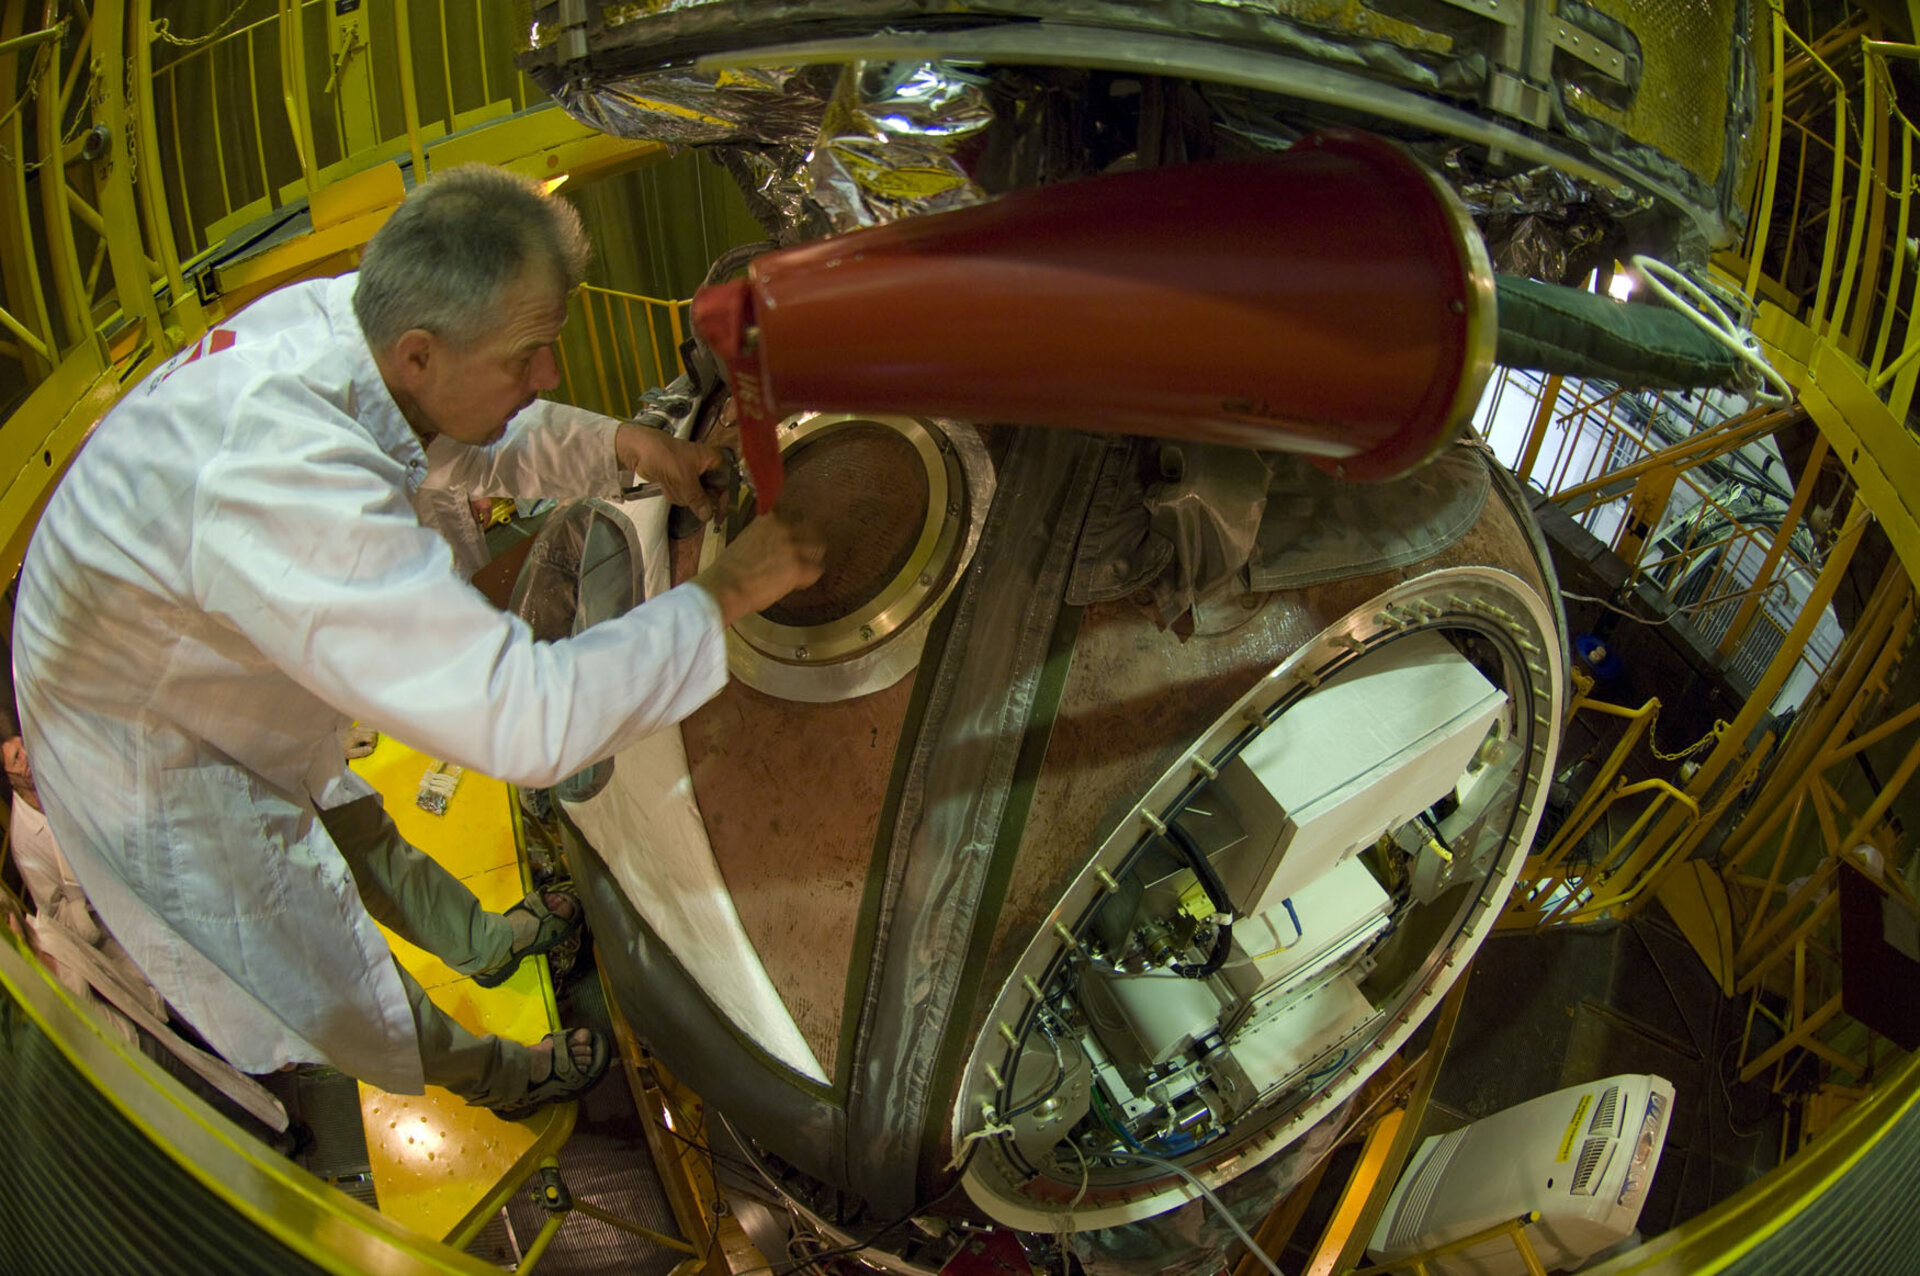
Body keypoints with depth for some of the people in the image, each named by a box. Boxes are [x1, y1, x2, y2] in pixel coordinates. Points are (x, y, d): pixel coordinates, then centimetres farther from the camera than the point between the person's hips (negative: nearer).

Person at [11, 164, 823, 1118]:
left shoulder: (340, 316, -20)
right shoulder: (288, 479, -47)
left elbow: (477, 449, 4)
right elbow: (523, 718, -47)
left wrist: (617, 445, -13)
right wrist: (720, 597, -37)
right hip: (152, 754, -7)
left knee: (351, 827, 31)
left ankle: (481, 941, 56)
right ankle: (494, 1077, 38)